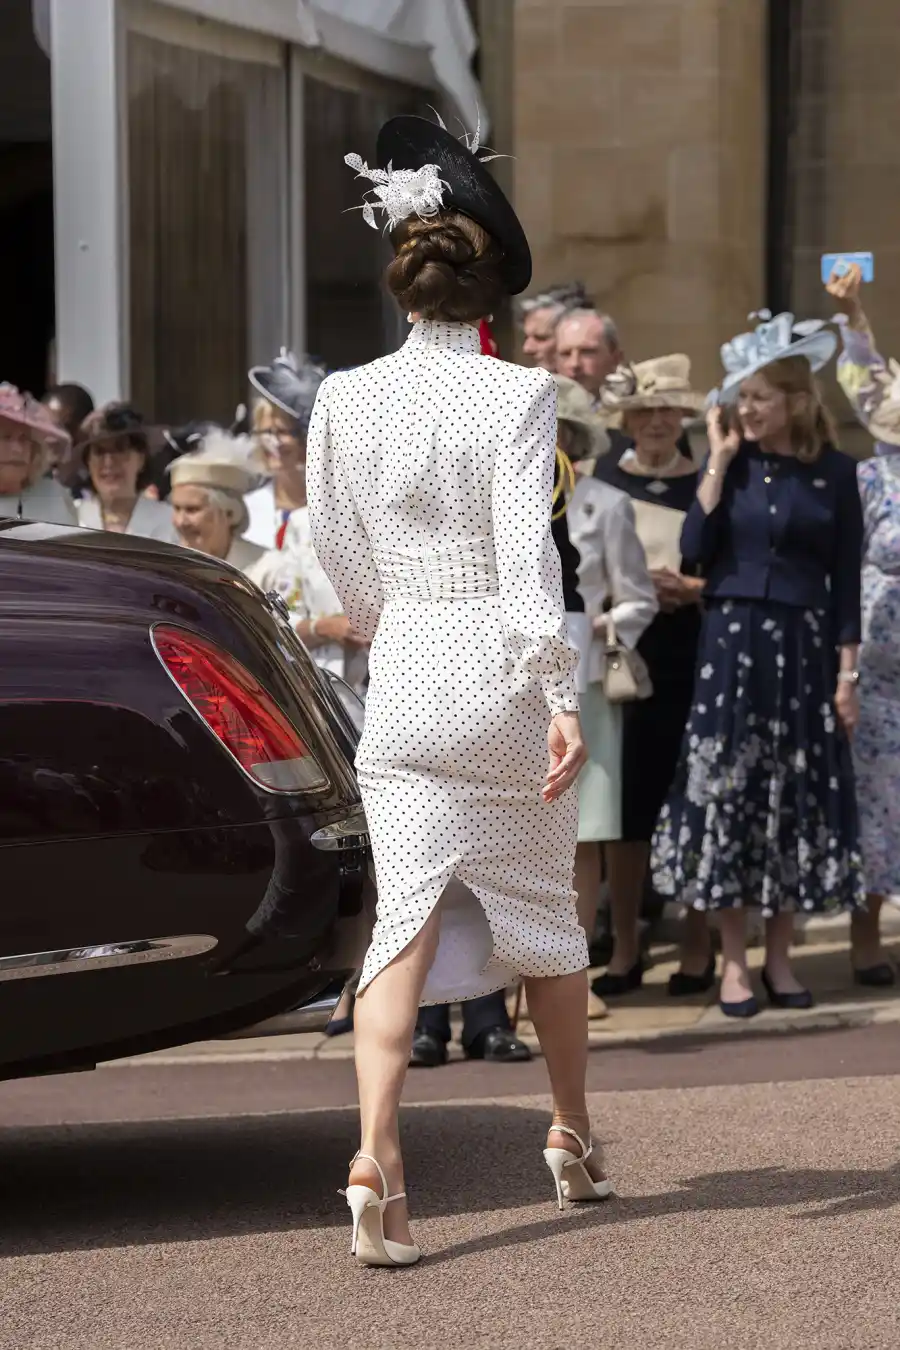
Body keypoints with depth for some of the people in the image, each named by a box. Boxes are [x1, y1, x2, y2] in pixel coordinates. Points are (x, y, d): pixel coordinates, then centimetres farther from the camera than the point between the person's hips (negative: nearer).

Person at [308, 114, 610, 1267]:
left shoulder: (344, 400, 0)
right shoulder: (517, 396, -10)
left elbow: (342, 563, 9)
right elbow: (527, 551, -18)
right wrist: (560, 693, -19)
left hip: (405, 682, 2)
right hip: (504, 675, -2)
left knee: (406, 914, -3)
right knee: (542, 909, 16)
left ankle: (375, 1154, -22)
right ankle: (572, 1136, 32)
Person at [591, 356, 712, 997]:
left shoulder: (705, 483, 6)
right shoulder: (601, 479, 7)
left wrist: (691, 589, -13)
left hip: (690, 652, 0)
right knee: (626, 800, 2)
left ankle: (698, 946, 9)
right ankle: (625, 950, 11)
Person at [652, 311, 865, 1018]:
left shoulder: (834, 471, 2)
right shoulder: (732, 464, 3)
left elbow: (847, 580, 2)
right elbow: (695, 550, -9)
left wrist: (847, 673, -2)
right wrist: (720, 461, -9)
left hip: (803, 647, 0)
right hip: (732, 645, 0)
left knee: (796, 797, 4)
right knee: (728, 791, -2)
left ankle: (780, 959, 15)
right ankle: (733, 962, 5)